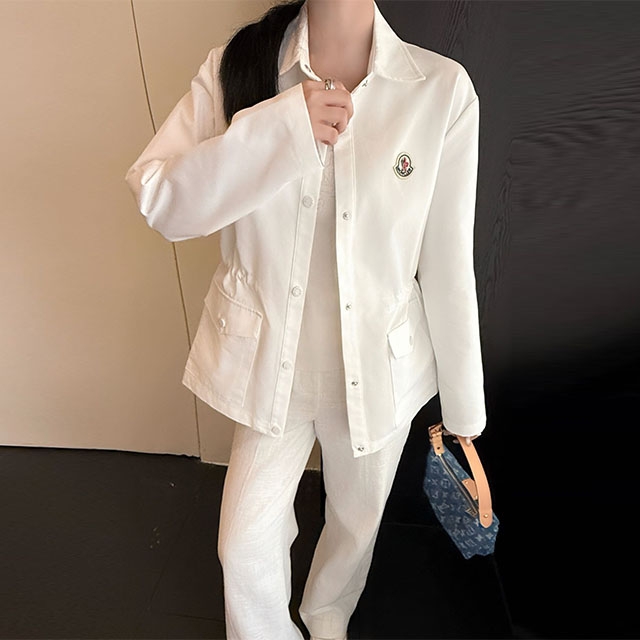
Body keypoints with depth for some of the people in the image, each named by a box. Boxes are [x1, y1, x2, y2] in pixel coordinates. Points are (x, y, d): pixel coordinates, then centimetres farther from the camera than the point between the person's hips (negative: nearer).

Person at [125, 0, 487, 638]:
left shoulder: (441, 89, -11)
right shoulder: (236, 67, -5)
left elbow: (448, 264, -8)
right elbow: (157, 198, -13)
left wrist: (462, 406, -1)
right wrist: (281, 128, -27)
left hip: (379, 369, 1)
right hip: (272, 362, 0)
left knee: (357, 521, 25)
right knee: (245, 547, 13)